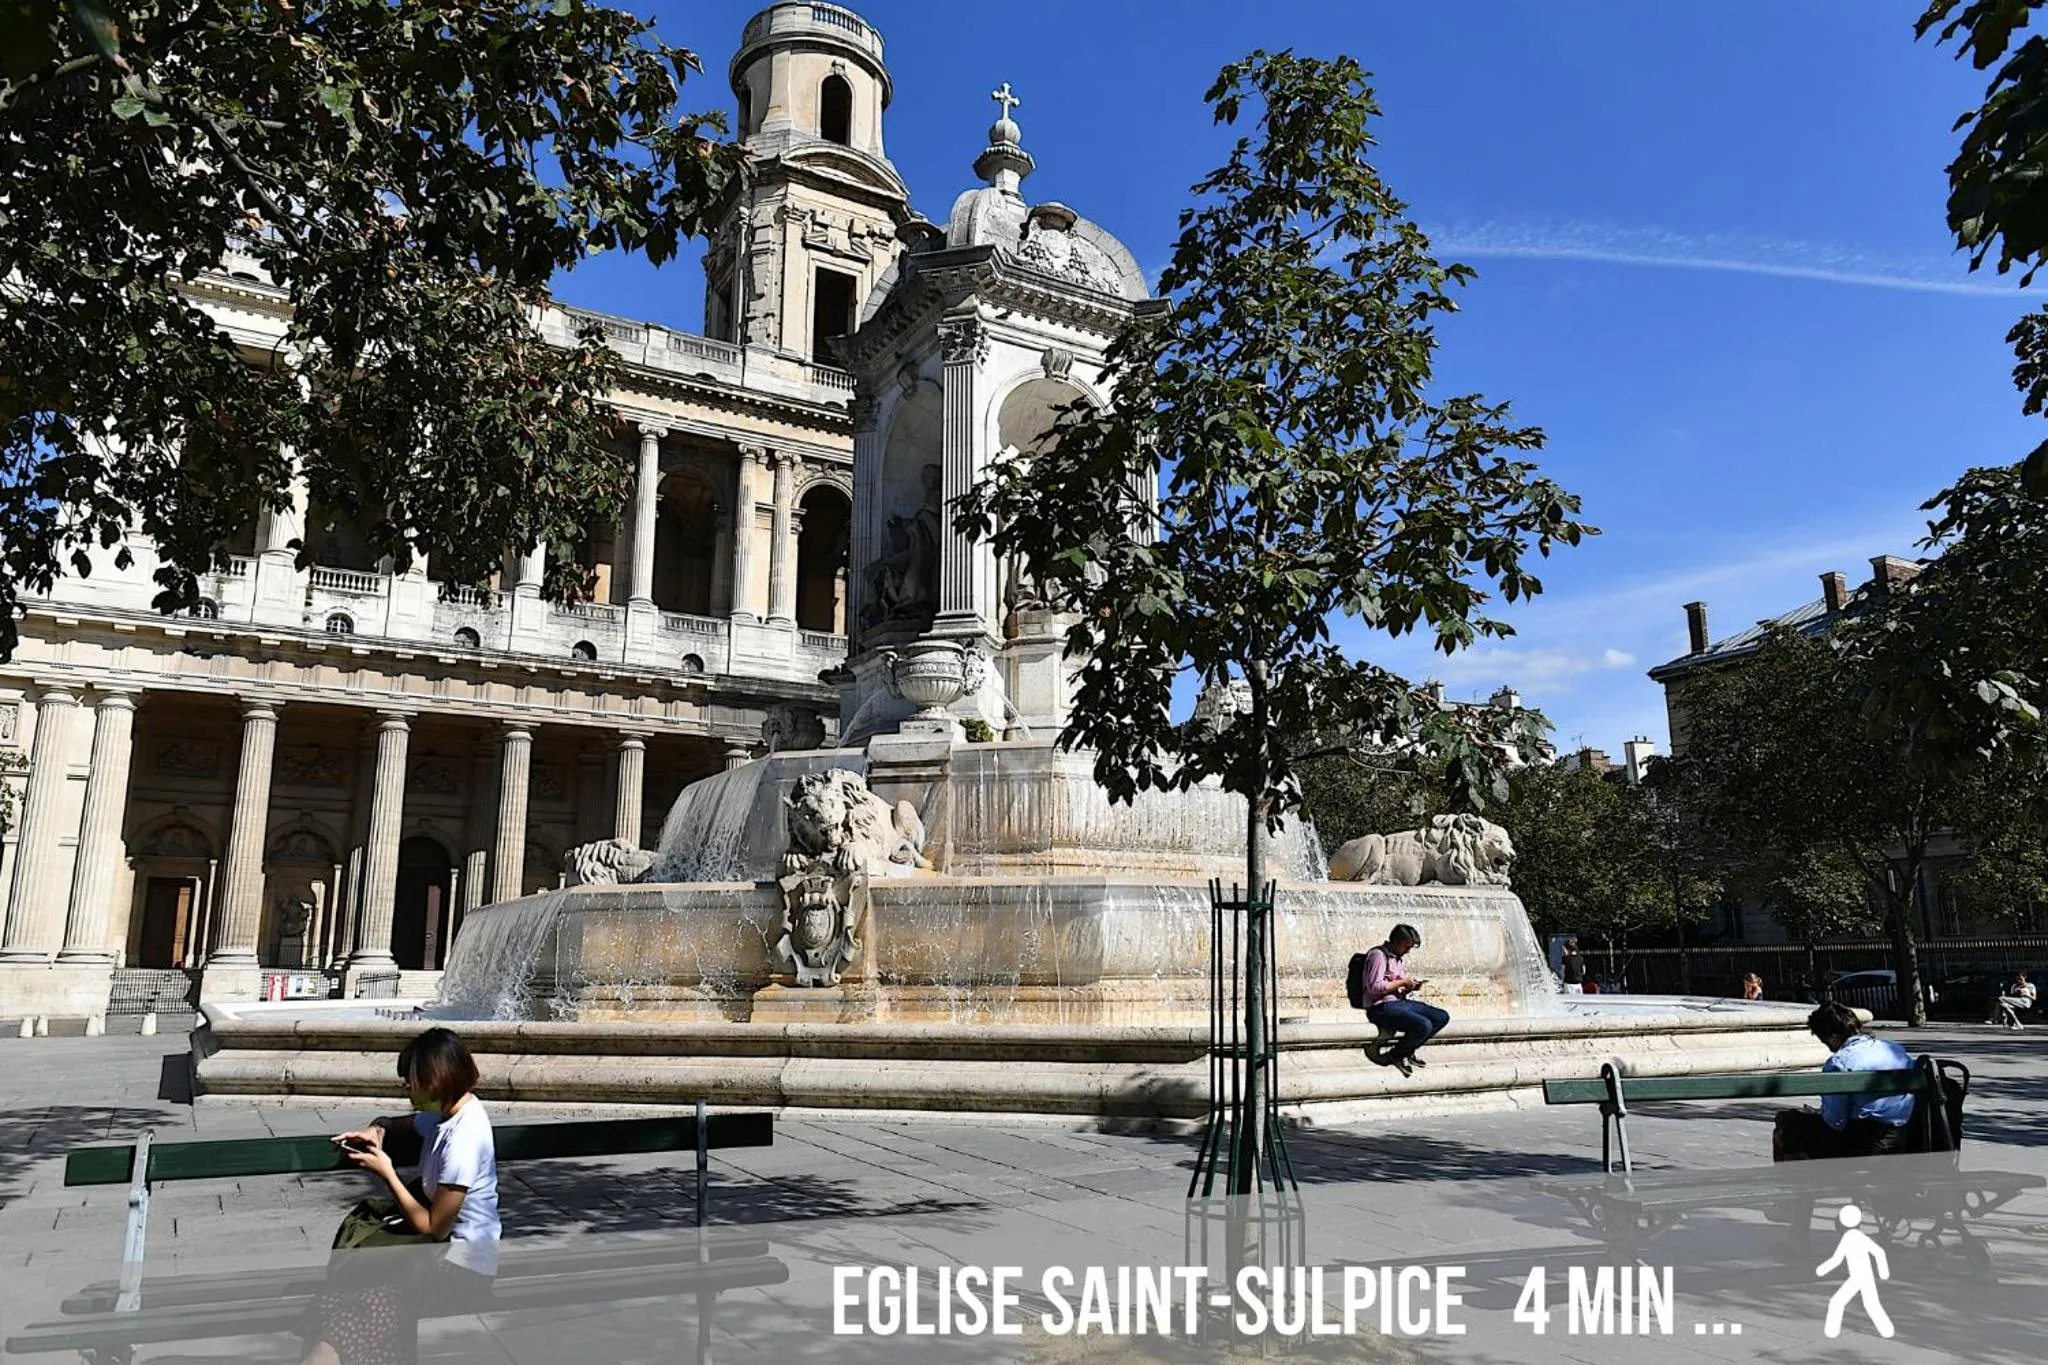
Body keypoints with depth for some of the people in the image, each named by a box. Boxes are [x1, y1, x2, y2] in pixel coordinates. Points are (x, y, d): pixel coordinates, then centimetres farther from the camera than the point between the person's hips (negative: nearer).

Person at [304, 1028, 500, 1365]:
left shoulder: (463, 1140, -26)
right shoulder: (448, 1108, 0)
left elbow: (433, 1227, -19)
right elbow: (403, 1125, 22)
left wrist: (387, 1173, -13)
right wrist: (377, 1131, -2)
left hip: (462, 1266, -9)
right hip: (444, 1233, 9)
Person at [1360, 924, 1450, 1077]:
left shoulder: (1396, 957, 19)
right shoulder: (1378, 955, -11)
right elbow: (1374, 986, -22)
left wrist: (1411, 986, 5)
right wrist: (1401, 983, -15)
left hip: (1399, 1002, 10)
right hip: (1381, 1007, -10)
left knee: (1442, 1017, 2)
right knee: (1423, 1025, -29)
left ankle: (1407, 1051, 5)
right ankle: (1395, 1055, -5)